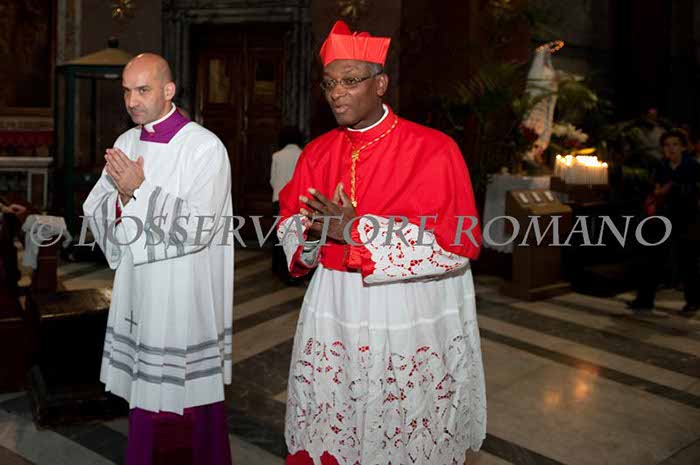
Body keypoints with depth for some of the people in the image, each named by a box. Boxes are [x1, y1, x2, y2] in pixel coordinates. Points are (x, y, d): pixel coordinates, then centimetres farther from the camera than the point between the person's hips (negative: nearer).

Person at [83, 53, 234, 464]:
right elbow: (95, 212, 8)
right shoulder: (125, 144, 9)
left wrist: (139, 190, -17)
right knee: (146, 393, 16)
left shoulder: (206, 148, -12)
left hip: (187, 297, -6)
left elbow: (196, 229, -18)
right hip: (139, 289, 6)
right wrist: (122, 192, -12)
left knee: (190, 396, 3)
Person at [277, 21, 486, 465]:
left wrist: (360, 230, -22)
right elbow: (289, 224, 11)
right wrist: (315, 231, -14)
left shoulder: (434, 149, -11)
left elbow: (459, 243, -17)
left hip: (409, 320, -4)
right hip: (332, 312, 5)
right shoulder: (317, 152, 6)